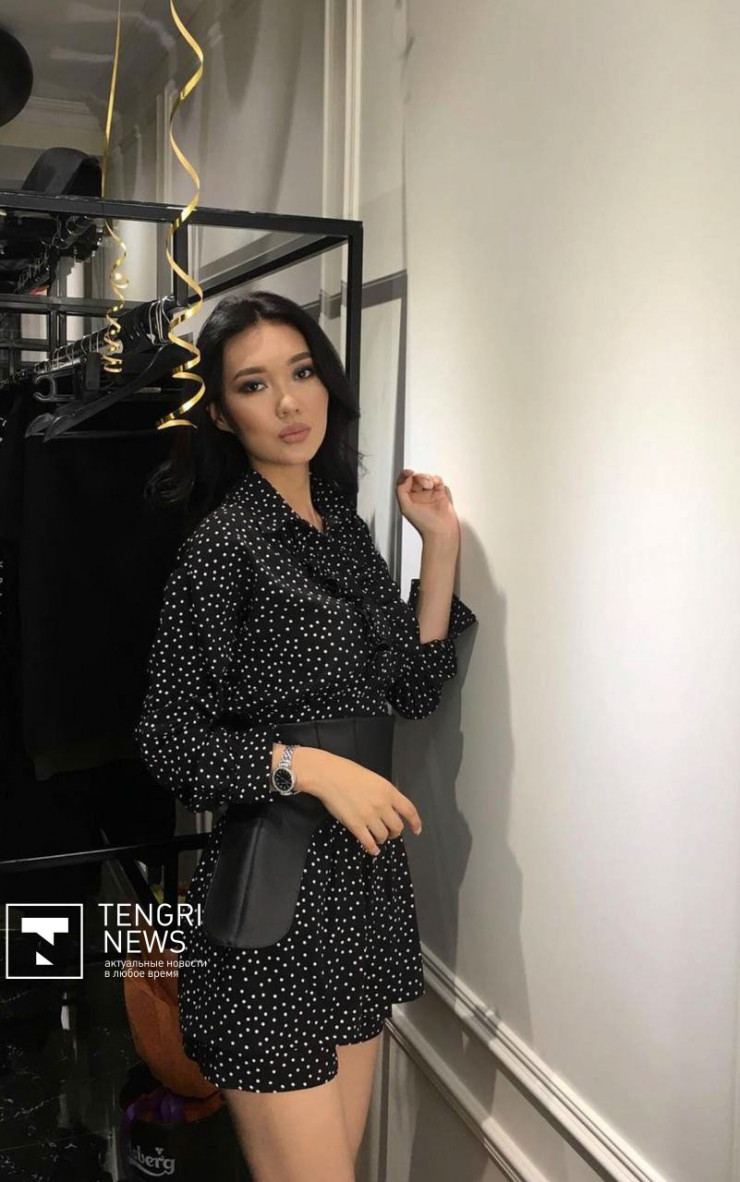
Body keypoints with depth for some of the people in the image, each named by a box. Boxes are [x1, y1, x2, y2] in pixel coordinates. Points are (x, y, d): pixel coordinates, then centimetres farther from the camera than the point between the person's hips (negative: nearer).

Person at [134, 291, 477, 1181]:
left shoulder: (344, 526, 9)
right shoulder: (224, 541, -12)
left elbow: (413, 690, 8)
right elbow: (168, 741, -11)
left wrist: (439, 548, 4)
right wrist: (309, 766, -21)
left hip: (368, 876, 7)